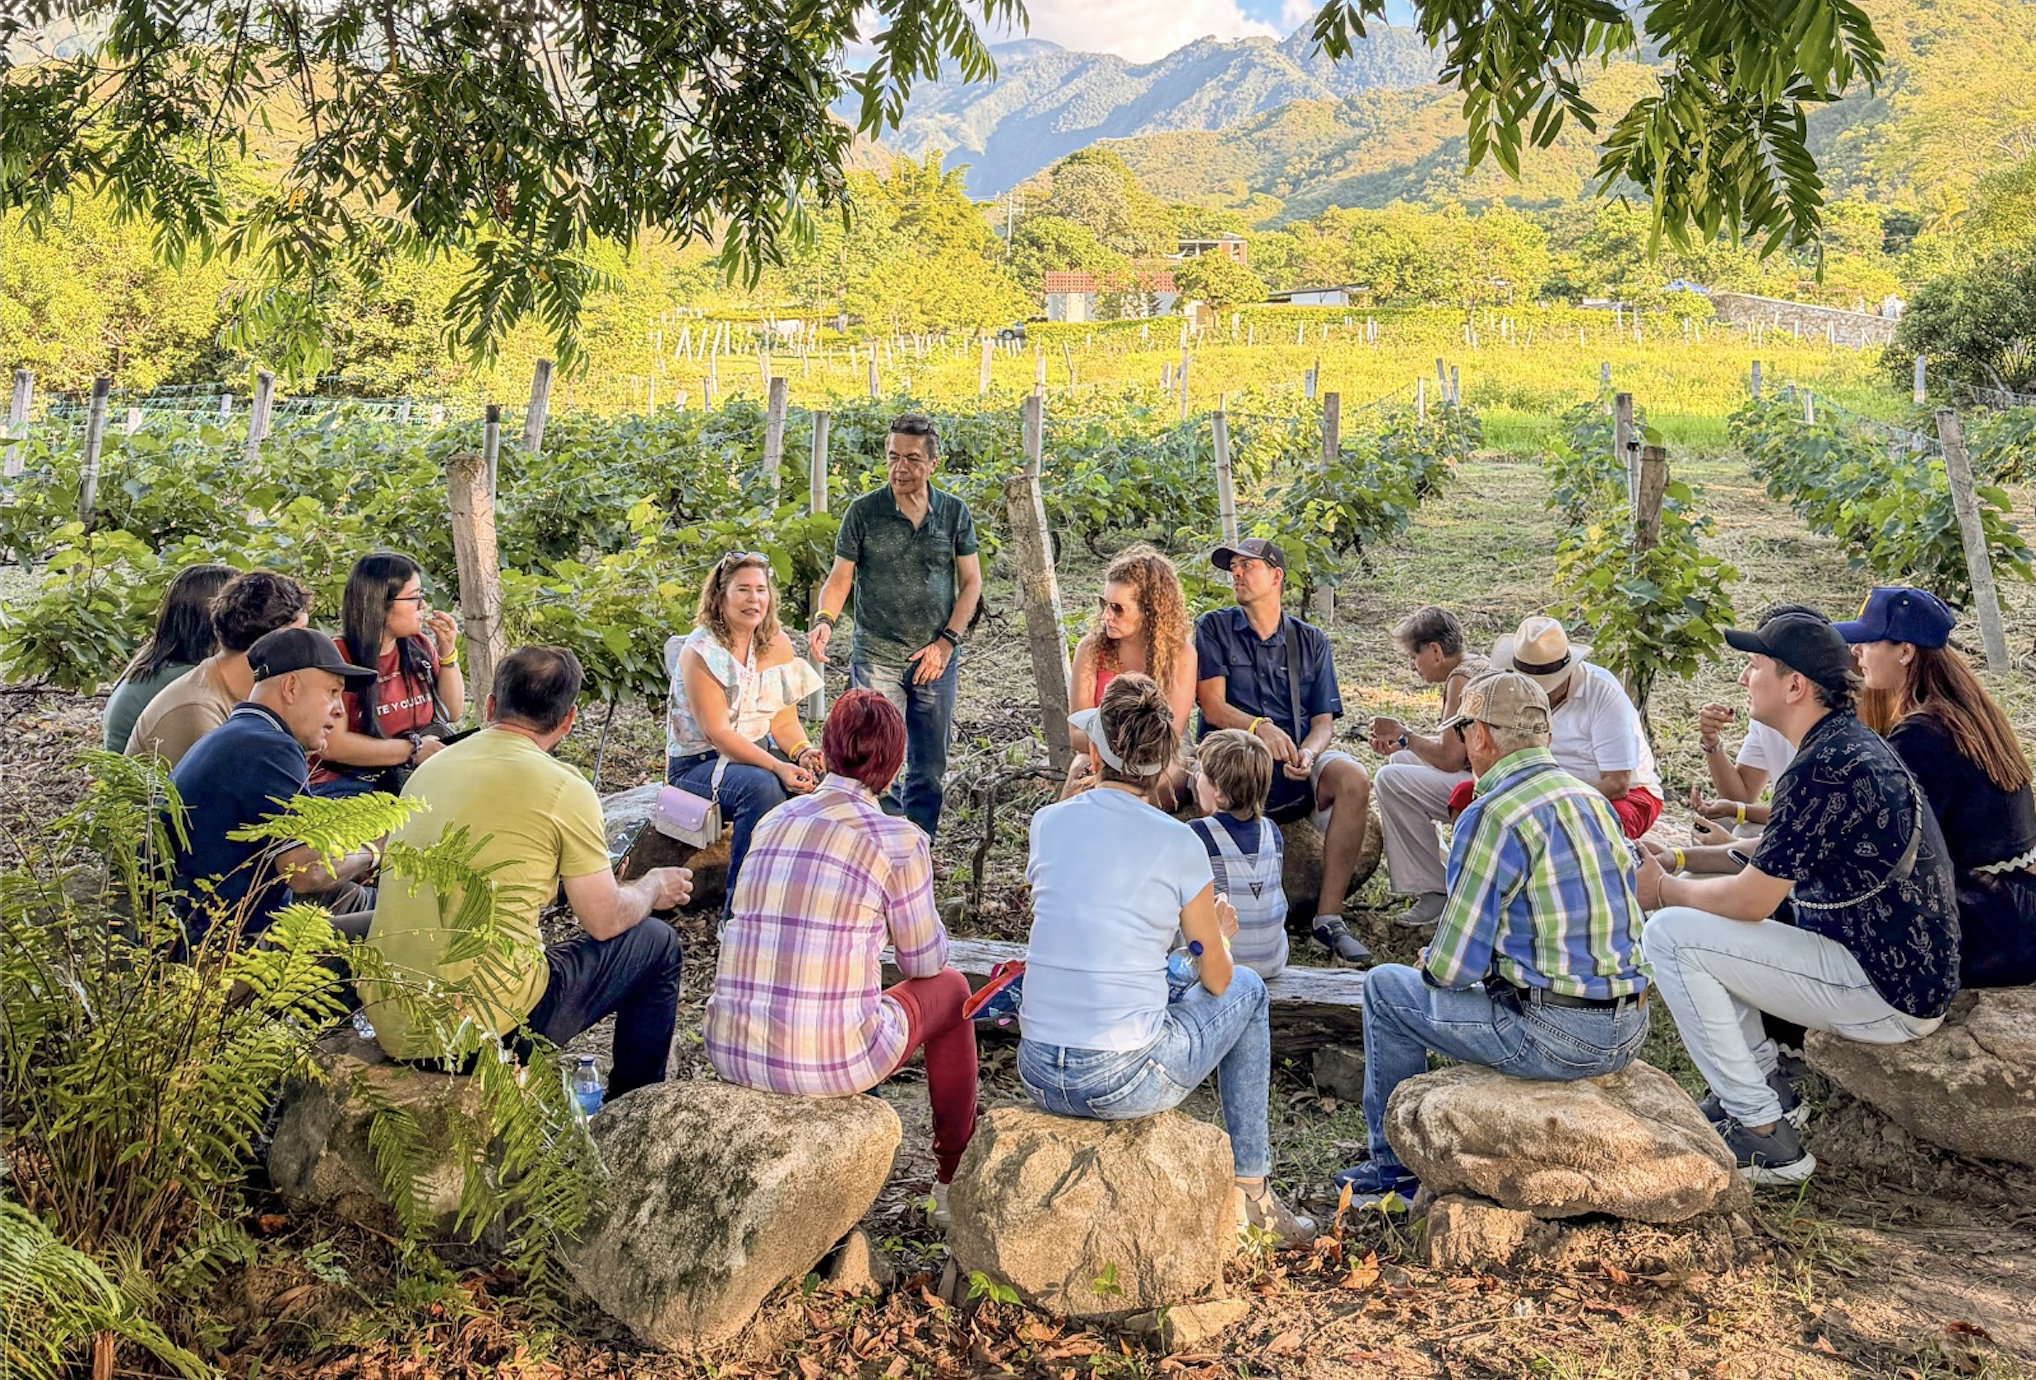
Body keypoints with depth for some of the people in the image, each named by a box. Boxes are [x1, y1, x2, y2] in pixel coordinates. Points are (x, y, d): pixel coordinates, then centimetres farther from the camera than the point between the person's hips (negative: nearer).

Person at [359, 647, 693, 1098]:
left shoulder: (431, 767, 10)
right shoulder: (562, 787, -10)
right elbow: (604, 921, -5)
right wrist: (654, 887, 17)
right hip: (485, 1025, -7)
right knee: (656, 943, 12)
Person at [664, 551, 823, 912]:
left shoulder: (777, 643, 4)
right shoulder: (700, 652, -15)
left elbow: (784, 720, 4)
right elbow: (717, 732, -21)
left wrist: (803, 752, -18)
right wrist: (778, 766, -31)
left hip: (758, 750, 6)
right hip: (699, 761, -6)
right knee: (762, 786, -36)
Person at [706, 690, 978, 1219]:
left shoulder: (773, 821, 8)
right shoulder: (899, 841, -8)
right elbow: (924, 961, 5)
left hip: (730, 1050, 5)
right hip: (828, 1062, -5)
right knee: (949, 987, 23)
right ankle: (954, 1177, 35)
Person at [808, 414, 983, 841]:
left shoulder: (955, 512, 3)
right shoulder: (864, 511, -2)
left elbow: (971, 582, 5)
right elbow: (840, 577, -1)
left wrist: (947, 641, -4)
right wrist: (824, 620, -20)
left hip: (937, 658, 2)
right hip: (876, 657, -2)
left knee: (929, 765, 10)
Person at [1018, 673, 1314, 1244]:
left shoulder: (1048, 822, 2)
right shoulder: (1178, 844, -9)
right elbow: (1216, 979, 3)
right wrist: (1217, 933, 25)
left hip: (1037, 1076, 4)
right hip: (1124, 1084, -4)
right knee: (1247, 989, 21)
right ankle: (1250, 1187, 28)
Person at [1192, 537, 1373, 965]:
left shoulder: (1311, 641, 17)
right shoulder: (1214, 628, 11)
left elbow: (1323, 720, 9)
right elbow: (1212, 706, -2)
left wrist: (1307, 754, -15)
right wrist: (1260, 728, -22)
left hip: (1297, 768, 3)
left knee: (1352, 778, -29)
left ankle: (1328, 915, -23)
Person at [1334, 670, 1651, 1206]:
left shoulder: (1493, 816, -16)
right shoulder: (1594, 799, 9)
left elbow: (1453, 966, -16)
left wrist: (1432, 964, 8)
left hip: (1555, 1038, -8)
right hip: (1629, 1031, 8)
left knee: (1386, 987, 10)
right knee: (1498, 982, 35)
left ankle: (1396, 1168, 23)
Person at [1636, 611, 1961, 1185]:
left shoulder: (1827, 768, -24)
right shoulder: (1847, 742, 9)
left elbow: (1750, 900, -20)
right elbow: (1778, 858, 18)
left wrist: (1663, 890, -4)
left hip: (1889, 996, -10)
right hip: (1909, 973, 10)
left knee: (1670, 934, -14)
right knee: (1699, 907, 15)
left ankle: (1764, 1138, -6)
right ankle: (1767, 1086, 19)